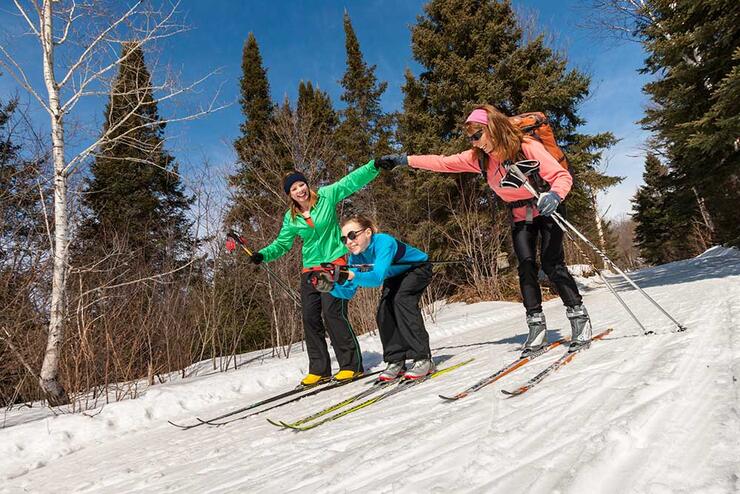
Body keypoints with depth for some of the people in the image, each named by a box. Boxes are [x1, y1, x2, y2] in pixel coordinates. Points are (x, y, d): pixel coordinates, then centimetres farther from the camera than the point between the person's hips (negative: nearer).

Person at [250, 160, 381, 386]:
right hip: (310, 269, 5)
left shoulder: (326, 196, -3)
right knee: (310, 317, 2)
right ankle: (319, 369, 13)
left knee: (332, 311, -18)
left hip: (334, 262, -5)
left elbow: (353, 181, -6)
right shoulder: (291, 218, 6)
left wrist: (375, 165, -18)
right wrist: (263, 255, -6)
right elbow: (282, 244, 11)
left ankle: (352, 365, -8)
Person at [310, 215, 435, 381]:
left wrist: (351, 276, -67)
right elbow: (349, 292, -19)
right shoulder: (356, 256, -17)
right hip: (396, 276, 7)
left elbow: (377, 278, -51)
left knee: (401, 299, -28)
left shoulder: (384, 242, -38)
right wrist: (330, 286, -38)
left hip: (419, 268, -7)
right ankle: (396, 361, 0)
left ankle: (423, 359, -23)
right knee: (384, 309, -12)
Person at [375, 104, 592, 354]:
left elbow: (562, 176, -23)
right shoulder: (479, 158, -8)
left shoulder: (527, 147, -23)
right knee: (526, 266, -9)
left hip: (546, 210, -4)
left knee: (552, 264, -16)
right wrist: (404, 160, -9)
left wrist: (554, 195, -45)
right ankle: (536, 326, -5)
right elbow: (444, 162, -4)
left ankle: (579, 317, -4)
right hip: (520, 216, 4)